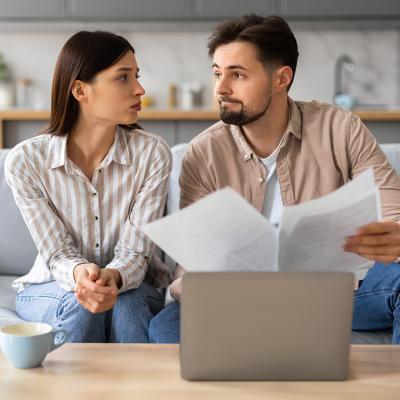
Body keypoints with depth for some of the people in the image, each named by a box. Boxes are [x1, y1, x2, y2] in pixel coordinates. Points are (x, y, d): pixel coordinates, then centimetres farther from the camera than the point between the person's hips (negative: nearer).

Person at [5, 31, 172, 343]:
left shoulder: (152, 153, -15)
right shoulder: (25, 161, -15)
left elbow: (135, 252, -16)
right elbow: (57, 254, -13)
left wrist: (113, 277, -41)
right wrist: (79, 273, -38)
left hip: (132, 285, 1)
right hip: (52, 289, 0)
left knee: (124, 304, -32)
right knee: (79, 304, -32)